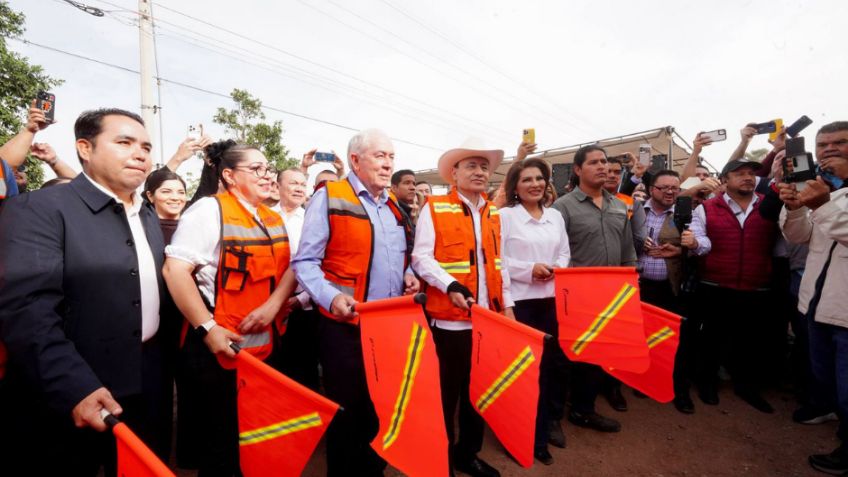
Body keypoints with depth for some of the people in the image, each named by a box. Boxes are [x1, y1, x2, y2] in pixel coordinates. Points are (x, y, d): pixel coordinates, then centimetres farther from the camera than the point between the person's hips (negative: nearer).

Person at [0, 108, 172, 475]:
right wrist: (75, 387, -28)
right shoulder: (38, 209, -12)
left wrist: (166, 363, 10)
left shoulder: (148, 216, 10)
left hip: (147, 388, 7)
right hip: (71, 399, -6)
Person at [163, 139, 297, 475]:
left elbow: (290, 268, 7)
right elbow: (175, 270, -18)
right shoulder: (209, 210, -11)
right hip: (218, 348, -6)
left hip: (264, 348, 6)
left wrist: (273, 304, -10)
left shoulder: (274, 220, 9)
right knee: (219, 445, 13)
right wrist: (207, 329, -22)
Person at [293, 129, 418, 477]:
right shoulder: (329, 197, -6)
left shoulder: (394, 206, 14)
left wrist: (409, 276, 4)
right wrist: (331, 297, -24)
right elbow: (304, 262, -10)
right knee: (347, 411, 10)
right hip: (346, 326, -6)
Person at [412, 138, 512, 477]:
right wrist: (451, 286, -24)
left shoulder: (493, 213, 12)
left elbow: (498, 262, 15)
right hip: (449, 318, -5)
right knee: (446, 392, 9)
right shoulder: (434, 209, -5)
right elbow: (421, 257, -11)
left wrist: (507, 305, 10)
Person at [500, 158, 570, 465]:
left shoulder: (556, 216, 13)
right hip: (520, 300, -5)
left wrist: (559, 268, -5)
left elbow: (565, 252, 16)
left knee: (554, 360, 13)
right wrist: (529, 269, -16)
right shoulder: (505, 215, -6)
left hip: (552, 298, 6)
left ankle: (551, 420, 36)